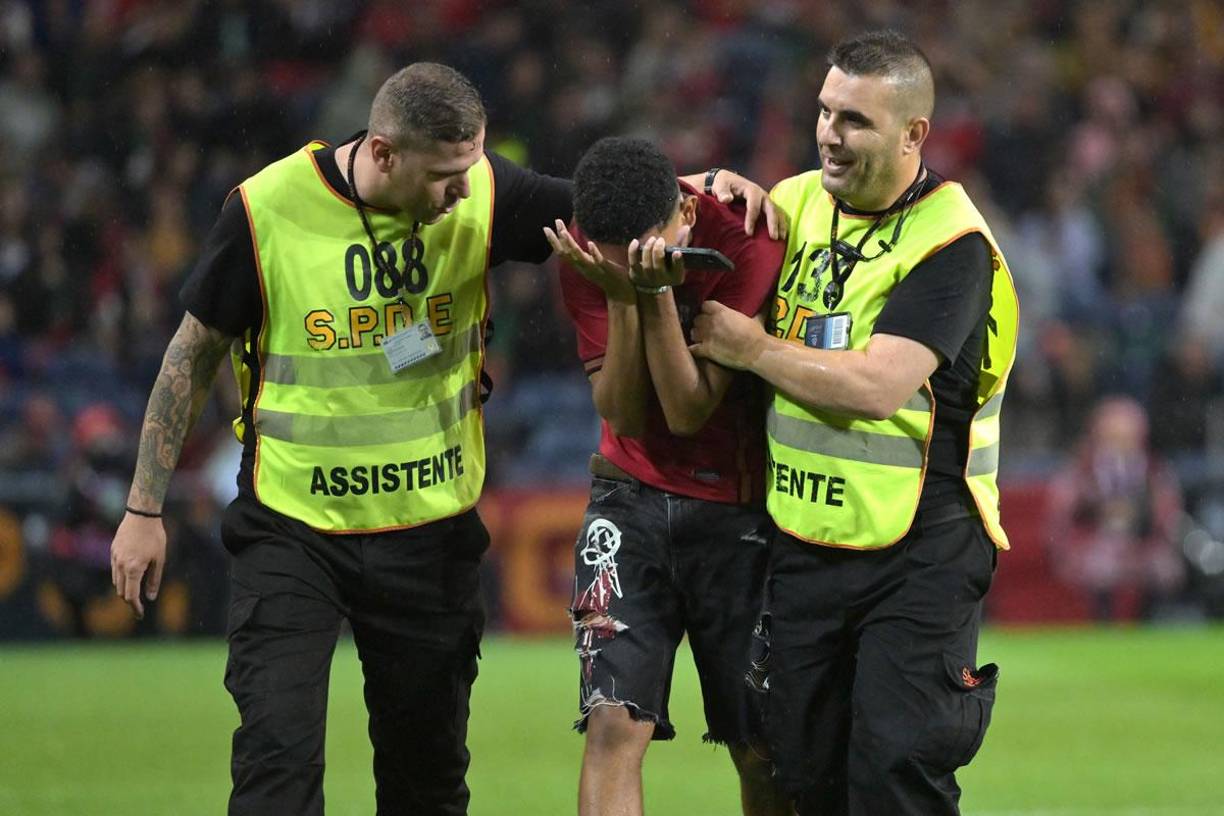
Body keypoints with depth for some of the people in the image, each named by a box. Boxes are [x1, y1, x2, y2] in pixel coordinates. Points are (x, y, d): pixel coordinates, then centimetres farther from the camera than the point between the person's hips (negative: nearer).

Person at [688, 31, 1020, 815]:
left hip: (918, 555, -6)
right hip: (805, 546, 6)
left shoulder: (952, 243, -12)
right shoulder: (799, 203, 9)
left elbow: (878, 385, -22)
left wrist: (754, 349, -12)